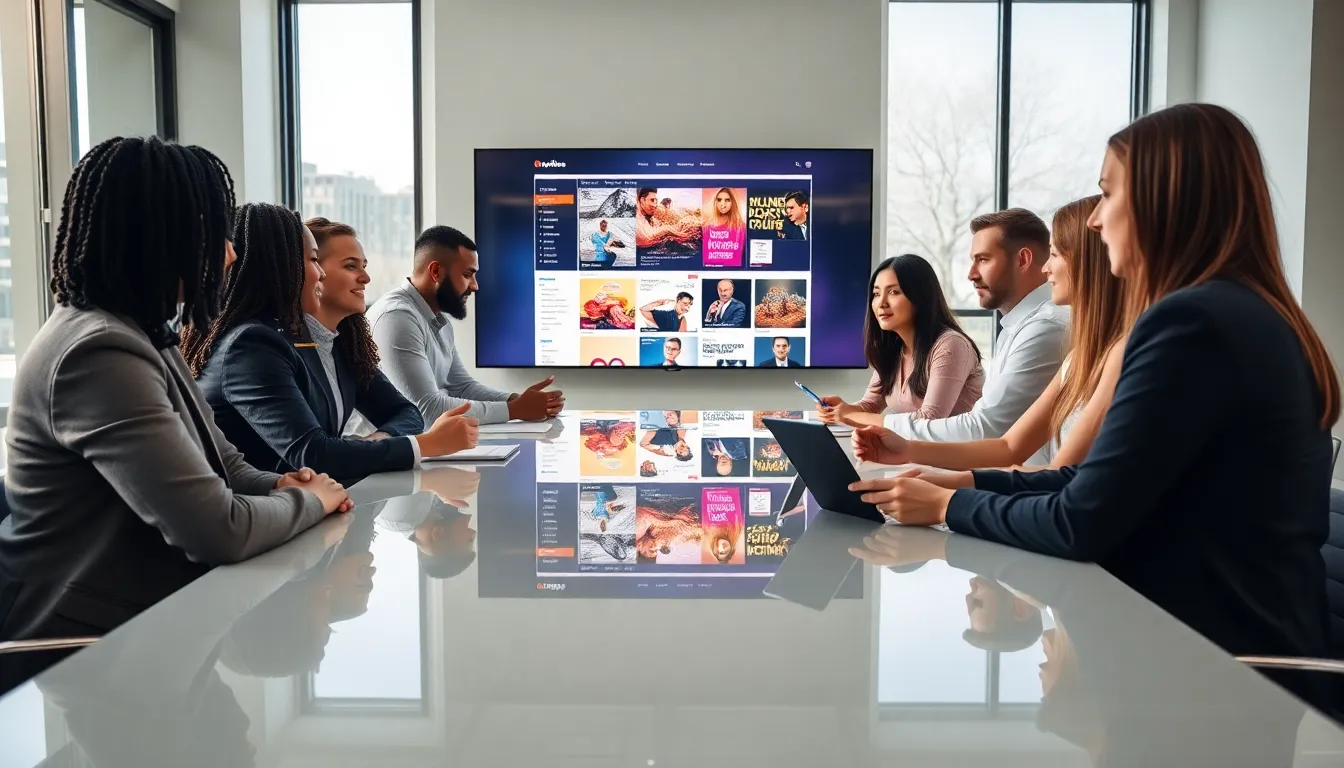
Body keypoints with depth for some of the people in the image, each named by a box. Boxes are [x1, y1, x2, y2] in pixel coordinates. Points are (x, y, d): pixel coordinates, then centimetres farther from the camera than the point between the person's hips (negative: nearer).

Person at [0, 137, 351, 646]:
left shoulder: (143, 336, 10)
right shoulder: (99, 354, -22)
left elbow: (218, 466, 15)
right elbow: (219, 530, -27)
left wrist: (280, 487, -6)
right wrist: (310, 499, -9)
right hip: (87, 641, -9)